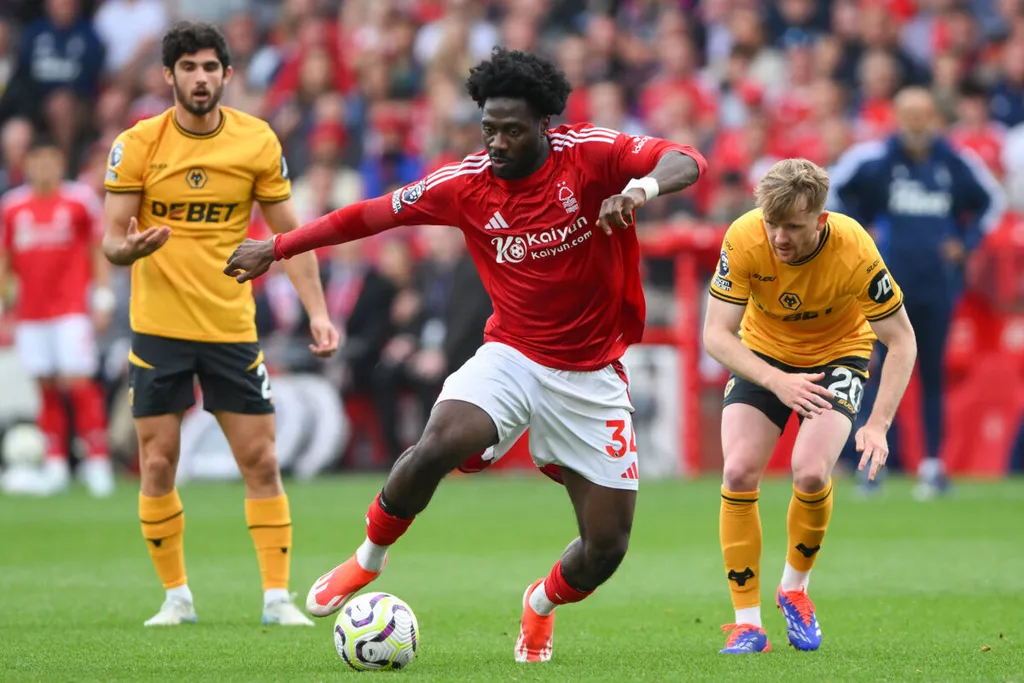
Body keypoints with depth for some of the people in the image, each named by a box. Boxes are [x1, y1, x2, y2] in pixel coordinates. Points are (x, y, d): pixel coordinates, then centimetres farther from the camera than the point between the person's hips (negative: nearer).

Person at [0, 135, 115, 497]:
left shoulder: (80, 200, 0)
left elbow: (98, 252, 3)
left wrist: (103, 299, -2)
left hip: (72, 309, -3)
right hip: (31, 314, 3)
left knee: (78, 382, -10)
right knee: (47, 388, 5)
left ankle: (97, 461, -6)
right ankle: (55, 467, 8)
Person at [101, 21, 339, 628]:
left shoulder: (258, 141, -1)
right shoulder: (138, 144, -5)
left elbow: (289, 234, 5)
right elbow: (112, 240, -3)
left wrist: (318, 311, -5)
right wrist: (130, 248, -28)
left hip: (233, 327, 1)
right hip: (158, 327, -1)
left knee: (261, 462, -1)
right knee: (157, 464, 0)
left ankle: (278, 596, 4)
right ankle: (177, 596, 13)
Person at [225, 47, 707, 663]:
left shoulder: (589, 155, -12)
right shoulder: (465, 184, -7)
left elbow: (688, 162, -22)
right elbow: (372, 214, 4)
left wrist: (644, 186, -45)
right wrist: (277, 248, 10)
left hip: (593, 376, 0)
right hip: (513, 354, 0)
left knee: (607, 548, -2)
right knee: (440, 444, -32)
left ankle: (544, 603, 35)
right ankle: (369, 559, -5)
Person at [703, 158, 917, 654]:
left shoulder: (854, 251, -31)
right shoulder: (744, 239, -28)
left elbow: (901, 341, -21)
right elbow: (715, 334, -24)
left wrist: (878, 424, -31)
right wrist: (775, 380, -39)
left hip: (837, 353, -2)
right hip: (762, 354, 2)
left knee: (811, 471, -23)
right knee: (739, 471, -17)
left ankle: (794, 588, 7)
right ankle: (747, 623, -6)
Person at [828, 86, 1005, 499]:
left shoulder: (957, 164, 2)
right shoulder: (872, 159, -5)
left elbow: (992, 201, 17)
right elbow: (832, 189, 7)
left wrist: (966, 242, 6)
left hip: (938, 285, 2)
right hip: (887, 283, -2)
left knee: (933, 374, 6)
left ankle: (933, 465, 12)